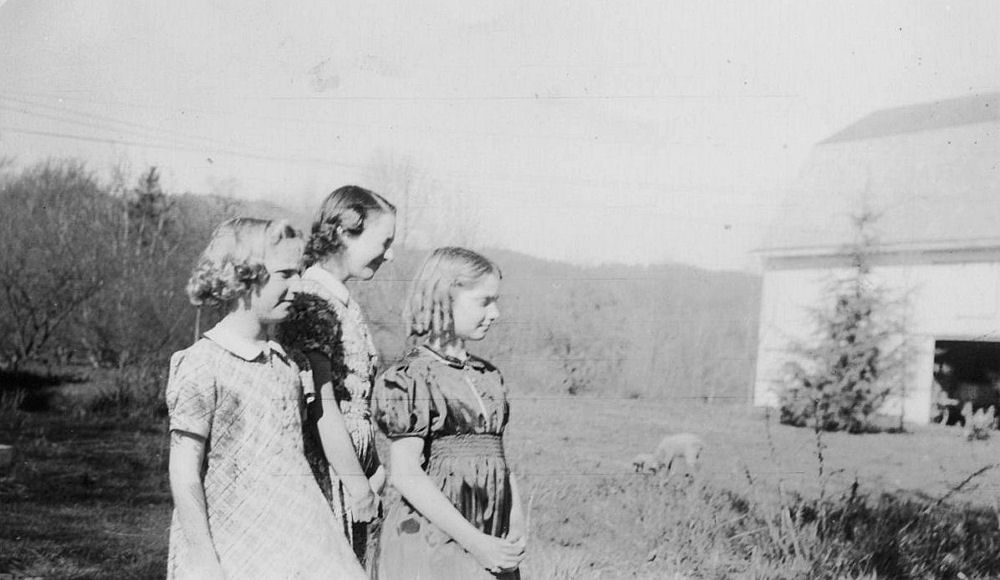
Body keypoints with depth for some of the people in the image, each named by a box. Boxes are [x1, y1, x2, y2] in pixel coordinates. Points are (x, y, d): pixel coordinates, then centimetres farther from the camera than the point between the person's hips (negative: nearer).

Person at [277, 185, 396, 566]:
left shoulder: (343, 302, 14)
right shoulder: (313, 300, -16)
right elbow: (322, 407, -19)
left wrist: (374, 469, 14)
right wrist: (358, 484, -15)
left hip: (351, 468, 9)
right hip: (326, 472, -9)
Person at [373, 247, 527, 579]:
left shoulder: (489, 377, 14)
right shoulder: (411, 377, -8)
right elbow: (405, 474, -15)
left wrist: (516, 526, 2)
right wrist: (473, 540, -17)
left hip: (492, 548, 6)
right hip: (430, 545, -6)